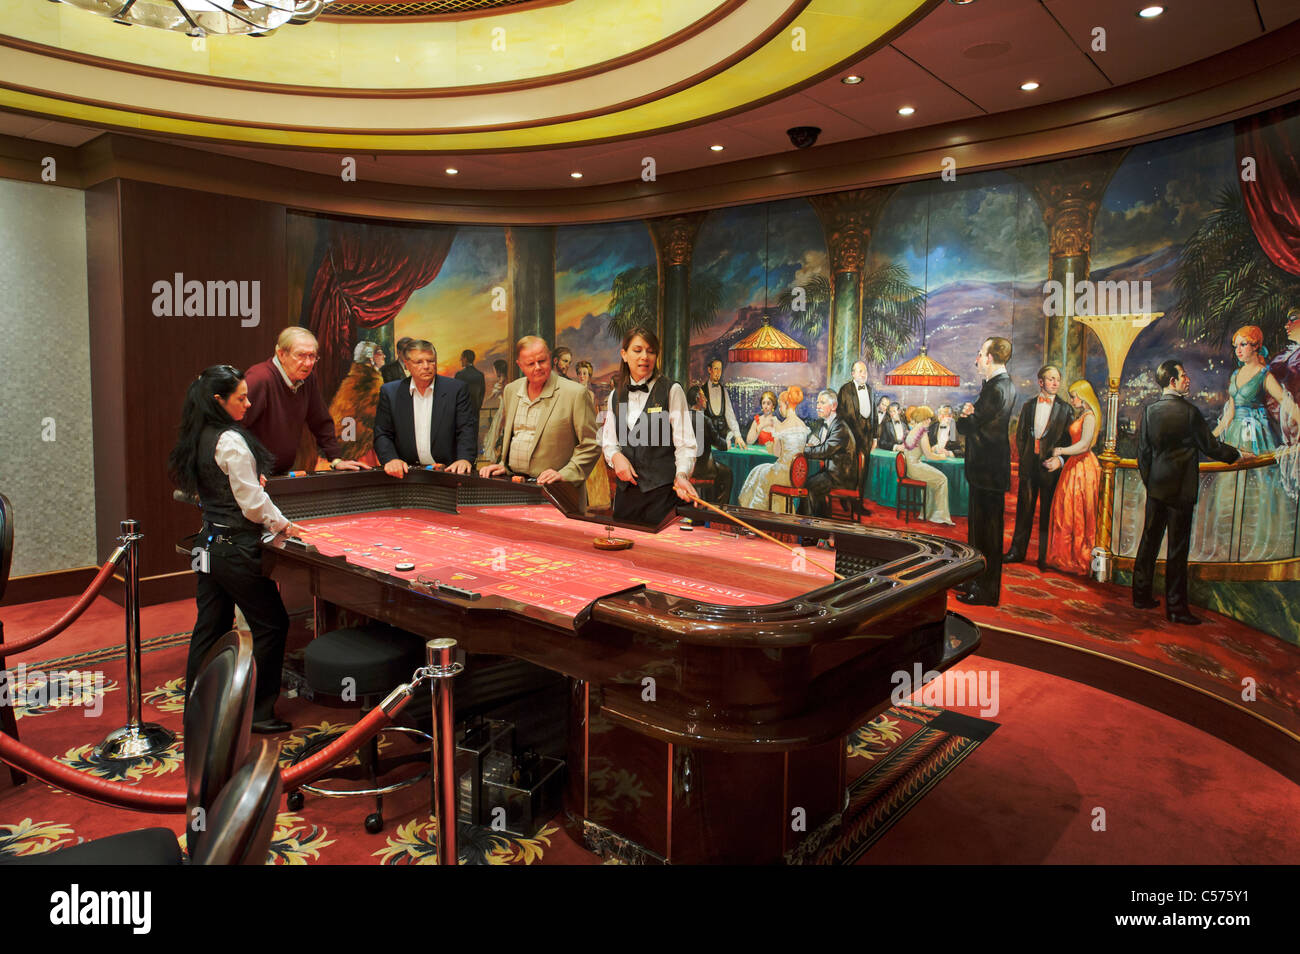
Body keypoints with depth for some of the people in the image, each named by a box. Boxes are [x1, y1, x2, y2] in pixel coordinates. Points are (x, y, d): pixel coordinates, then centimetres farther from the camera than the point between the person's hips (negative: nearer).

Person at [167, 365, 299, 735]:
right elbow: (253, 503, -18)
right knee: (271, 625, 4)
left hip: (208, 545, 9)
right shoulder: (231, 441, -19)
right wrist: (282, 524, -5)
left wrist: (251, 480, 9)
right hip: (237, 549, -9)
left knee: (210, 626, 17)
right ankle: (259, 712, 11)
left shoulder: (196, 440, 8)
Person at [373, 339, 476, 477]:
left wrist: (464, 459, -20)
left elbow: (467, 429, -2)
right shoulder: (389, 392, 8)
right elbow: (382, 434, 6)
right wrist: (391, 459, -14)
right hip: (406, 473, 1)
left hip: (448, 471, -1)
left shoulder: (457, 389, 4)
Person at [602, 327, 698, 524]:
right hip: (626, 488, 4)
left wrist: (681, 475, -23)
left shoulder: (672, 391, -2)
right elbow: (609, 441, 16)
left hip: (662, 488, -4)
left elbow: (685, 444, -7)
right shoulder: (616, 395, 12)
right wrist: (616, 456, -5)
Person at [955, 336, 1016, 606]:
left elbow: (968, 427, -19)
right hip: (991, 466, 11)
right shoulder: (1006, 385, 13)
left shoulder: (996, 389, -20)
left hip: (987, 469, -11)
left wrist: (964, 417, 2)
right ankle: (977, 581, 31)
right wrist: (971, 414, -7)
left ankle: (986, 592, 7)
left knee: (987, 529, -2)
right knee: (979, 526, 19)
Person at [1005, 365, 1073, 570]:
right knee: (1024, 508, 8)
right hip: (1029, 465, 2)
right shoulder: (1028, 405, 9)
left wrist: (1060, 459, -14)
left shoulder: (1065, 409, 1)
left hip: (1050, 465, -2)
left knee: (1047, 512, 4)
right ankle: (1017, 551, 18)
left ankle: (1045, 557, 14)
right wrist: (1024, 459, 3)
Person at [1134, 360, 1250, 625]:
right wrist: (1238, 454, 12)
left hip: (1155, 488, 5)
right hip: (1180, 489, -5)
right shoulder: (1188, 411, -14)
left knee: (1149, 541, 12)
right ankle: (1175, 607, 7)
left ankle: (1141, 595, 20)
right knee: (1177, 548, 1)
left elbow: (1143, 451, 6)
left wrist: (1148, 480, 15)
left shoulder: (1150, 410, 1)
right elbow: (1210, 446, -5)